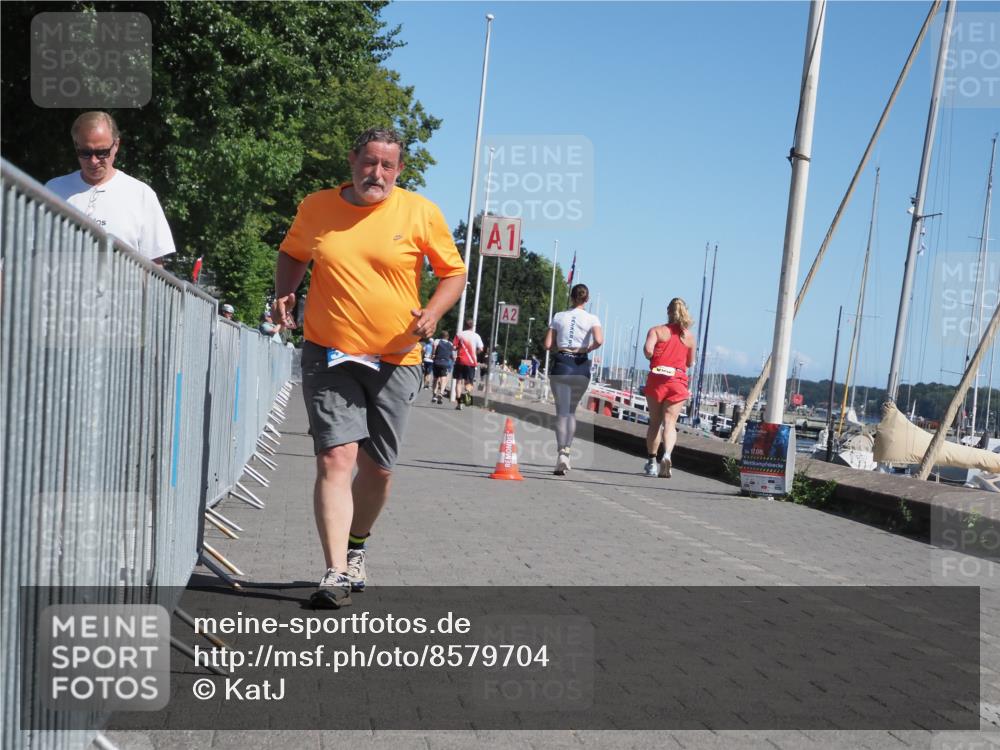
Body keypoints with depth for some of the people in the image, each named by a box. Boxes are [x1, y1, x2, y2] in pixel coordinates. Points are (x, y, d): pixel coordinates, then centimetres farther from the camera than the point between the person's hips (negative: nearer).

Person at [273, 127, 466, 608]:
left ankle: (356, 548, 35)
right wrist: (285, 293, 1)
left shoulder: (421, 213, -2)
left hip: (394, 361, 0)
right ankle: (336, 573, -14)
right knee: (335, 458, -14)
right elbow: (292, 254, 21)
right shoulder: (315, 208, 3)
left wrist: (431, 314, -13)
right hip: (329, 356, 0)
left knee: (377, 468, 9)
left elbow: (453, 272, 5)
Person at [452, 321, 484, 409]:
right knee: (469, 382, 9)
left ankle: (459, 402, 1)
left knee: (458, 381, 8)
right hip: (471, 362, 1)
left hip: (460, 360, -1)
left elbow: (454, 347, -5)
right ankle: (468, 392, -26)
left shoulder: (459, 334, 0)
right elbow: (480, 349, -3)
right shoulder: (476, 336, 2)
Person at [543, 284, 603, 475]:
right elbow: (599, 340, -18)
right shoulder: (592, 319, 0)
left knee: (562, 411, 1)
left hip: (561, 364, 0)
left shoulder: (559, 316, 4)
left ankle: (562, 452, -14)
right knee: (572, 410, 18)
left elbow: (548, 345, 0)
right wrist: (587, 350, 0)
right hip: (581, 366, 0)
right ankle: (567, 449, 14)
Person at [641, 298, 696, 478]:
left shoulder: (656, 330, 1)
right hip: (678, 382, 1)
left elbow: (648, 350, -16)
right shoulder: (690, 336, 8)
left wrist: (650, 356, 6)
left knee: (654, 422, 12)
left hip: (656, 379, -1)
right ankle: (667, 454, -28)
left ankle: (651, 462, 15)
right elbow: (690, 363, 14)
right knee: (670, 422, -2)